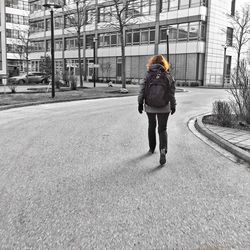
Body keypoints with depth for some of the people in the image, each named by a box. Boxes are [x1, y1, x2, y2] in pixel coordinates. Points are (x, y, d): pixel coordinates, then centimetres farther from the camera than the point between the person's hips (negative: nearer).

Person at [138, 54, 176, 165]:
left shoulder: (148, 75, -5)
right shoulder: (168, 76, -4)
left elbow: (142, 91, -5)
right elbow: (172, 94, -3)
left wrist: (140, 103, 4)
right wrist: (173, 106, 8)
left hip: (150, 107, 1)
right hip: (164, 108, 0)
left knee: (151, 126, 21)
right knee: (162, 129, 5)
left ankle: (152, 148, 32)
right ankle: (163, 150, -17)